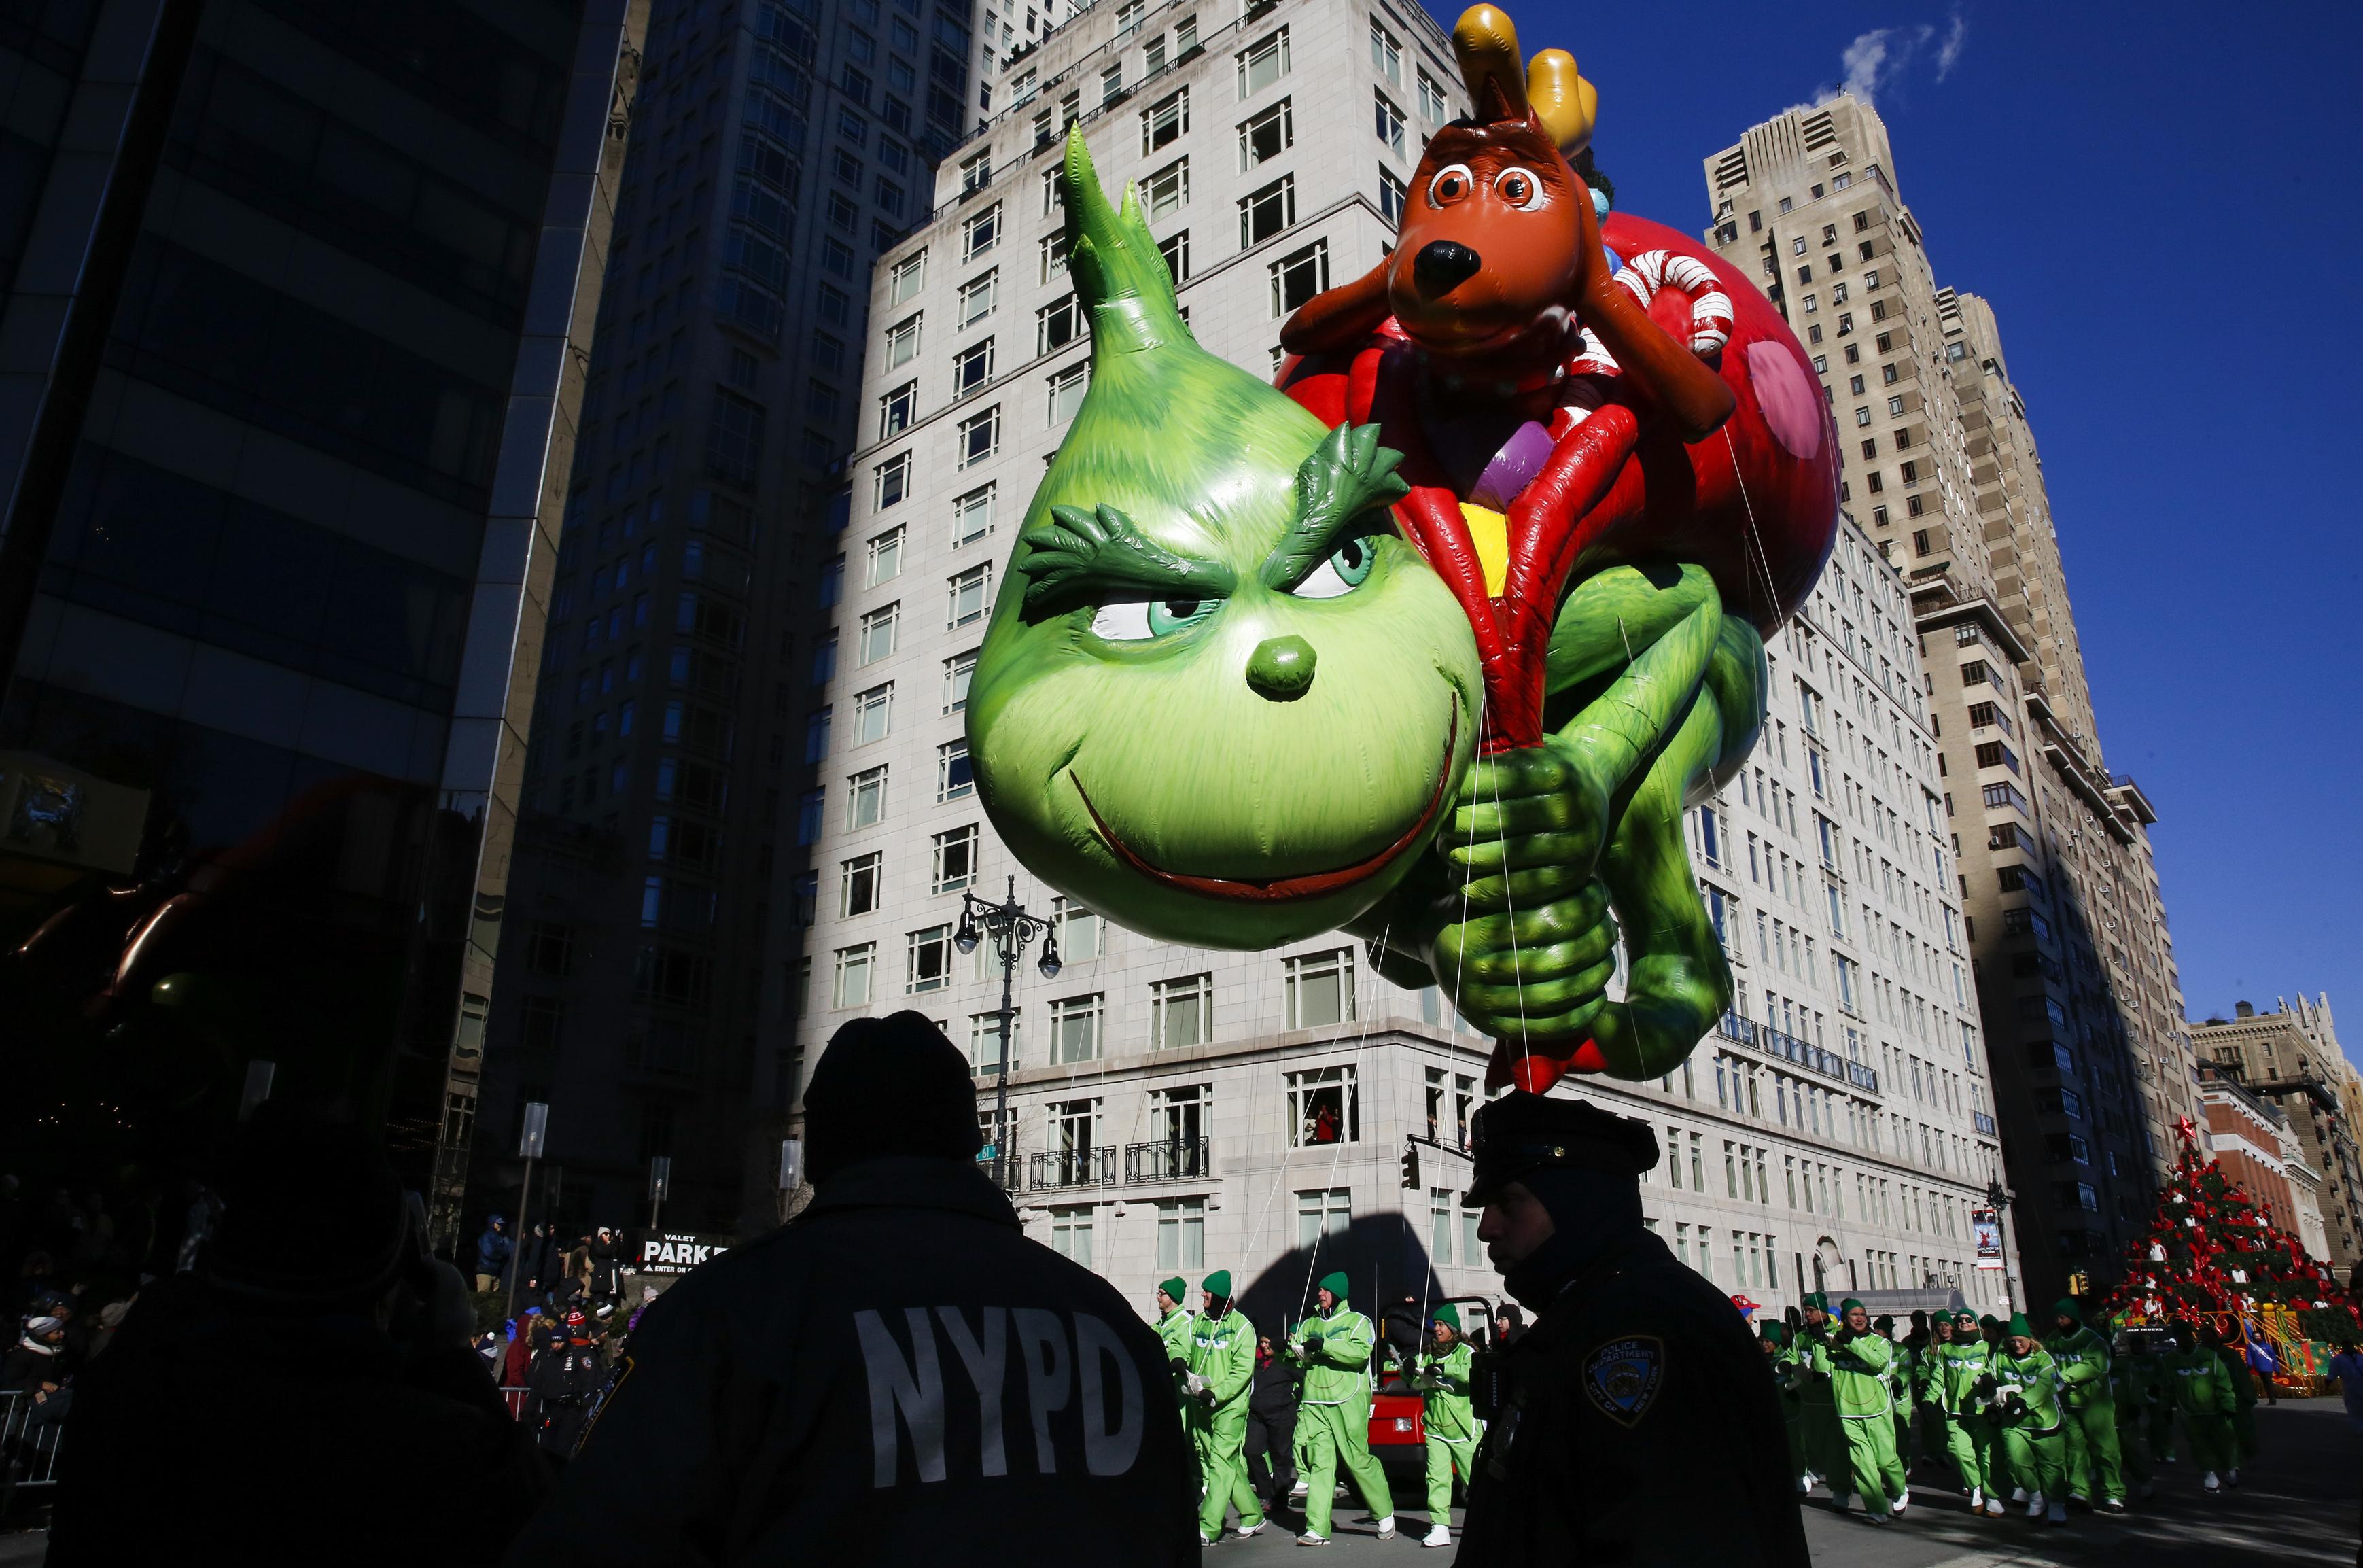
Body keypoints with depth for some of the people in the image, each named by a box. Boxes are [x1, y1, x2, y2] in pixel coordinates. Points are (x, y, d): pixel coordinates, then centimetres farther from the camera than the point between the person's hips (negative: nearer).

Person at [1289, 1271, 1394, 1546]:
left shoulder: (1357, 1321, 5)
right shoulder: (1310, 1324, 20)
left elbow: (1361, 1352, -13)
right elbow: (1299, 1357, 15)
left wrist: (1324, 1345, -19)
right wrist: (1295, 1351, -8)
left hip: (1348, 1402, -4)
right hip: (1314, 1403, 4)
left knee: (1358, 1460, -3)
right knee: (1320, 1463, -3)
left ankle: (1385, 1514, 19)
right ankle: (1317, 1529, -5)